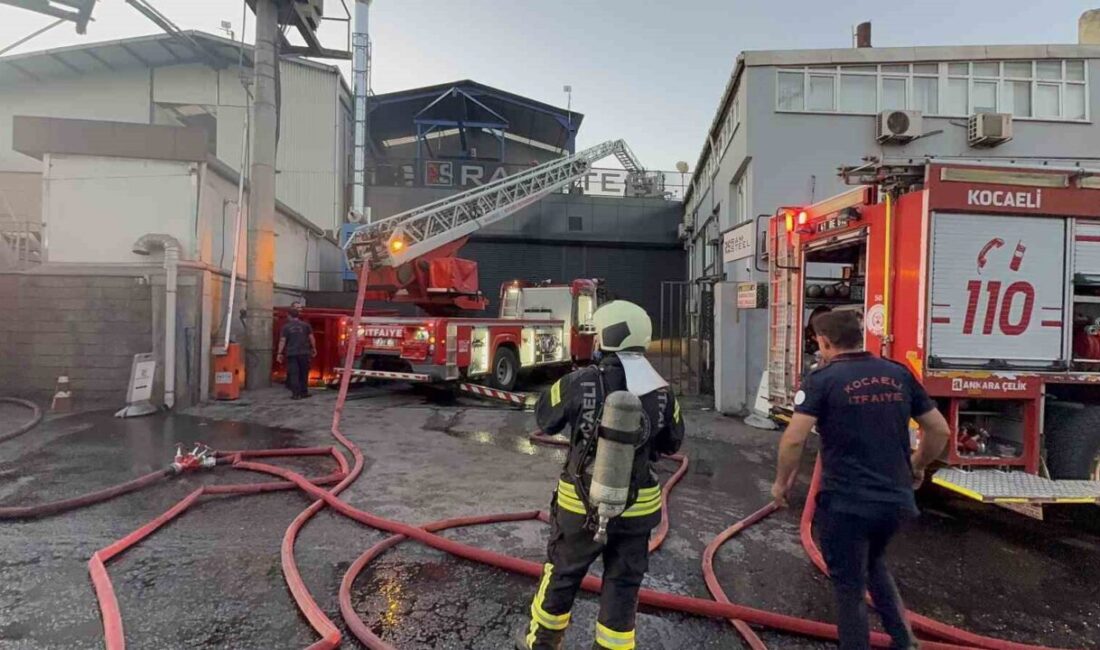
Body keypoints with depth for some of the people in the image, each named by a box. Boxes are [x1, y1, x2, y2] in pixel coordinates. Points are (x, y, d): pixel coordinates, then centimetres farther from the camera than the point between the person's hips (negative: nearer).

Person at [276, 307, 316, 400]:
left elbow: (282, 341, -3)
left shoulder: (286, 327, 0)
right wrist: (314, 348, 15)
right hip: (304, 353, 1)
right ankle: (304, 392, 15)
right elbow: (311, 338, 4)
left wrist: (280, 353, 0)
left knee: (293, 374, 1)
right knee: (304, 373, 11)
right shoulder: (305, 325, 3)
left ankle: (296, 394, -3)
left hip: (291, 354, -1)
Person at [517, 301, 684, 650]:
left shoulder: (582, 382, -18)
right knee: (623, 584, 16)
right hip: (636, 506, 2)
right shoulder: (662, 392, -7)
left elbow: (545, 417, -2)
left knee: (562, 572, 19)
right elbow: (672, 442, 8)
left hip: (582, 503, -1)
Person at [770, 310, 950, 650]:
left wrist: (782, 481, -3)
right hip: (895, 498, 6)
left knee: (849, 587, 12)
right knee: (874, 563, 32)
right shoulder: (899, 374, 5)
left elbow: (793, 439, -19)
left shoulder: (823, 379, -11)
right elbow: (939, 430, 10)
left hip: (846, 503, -6)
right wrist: (917, 466, 26)